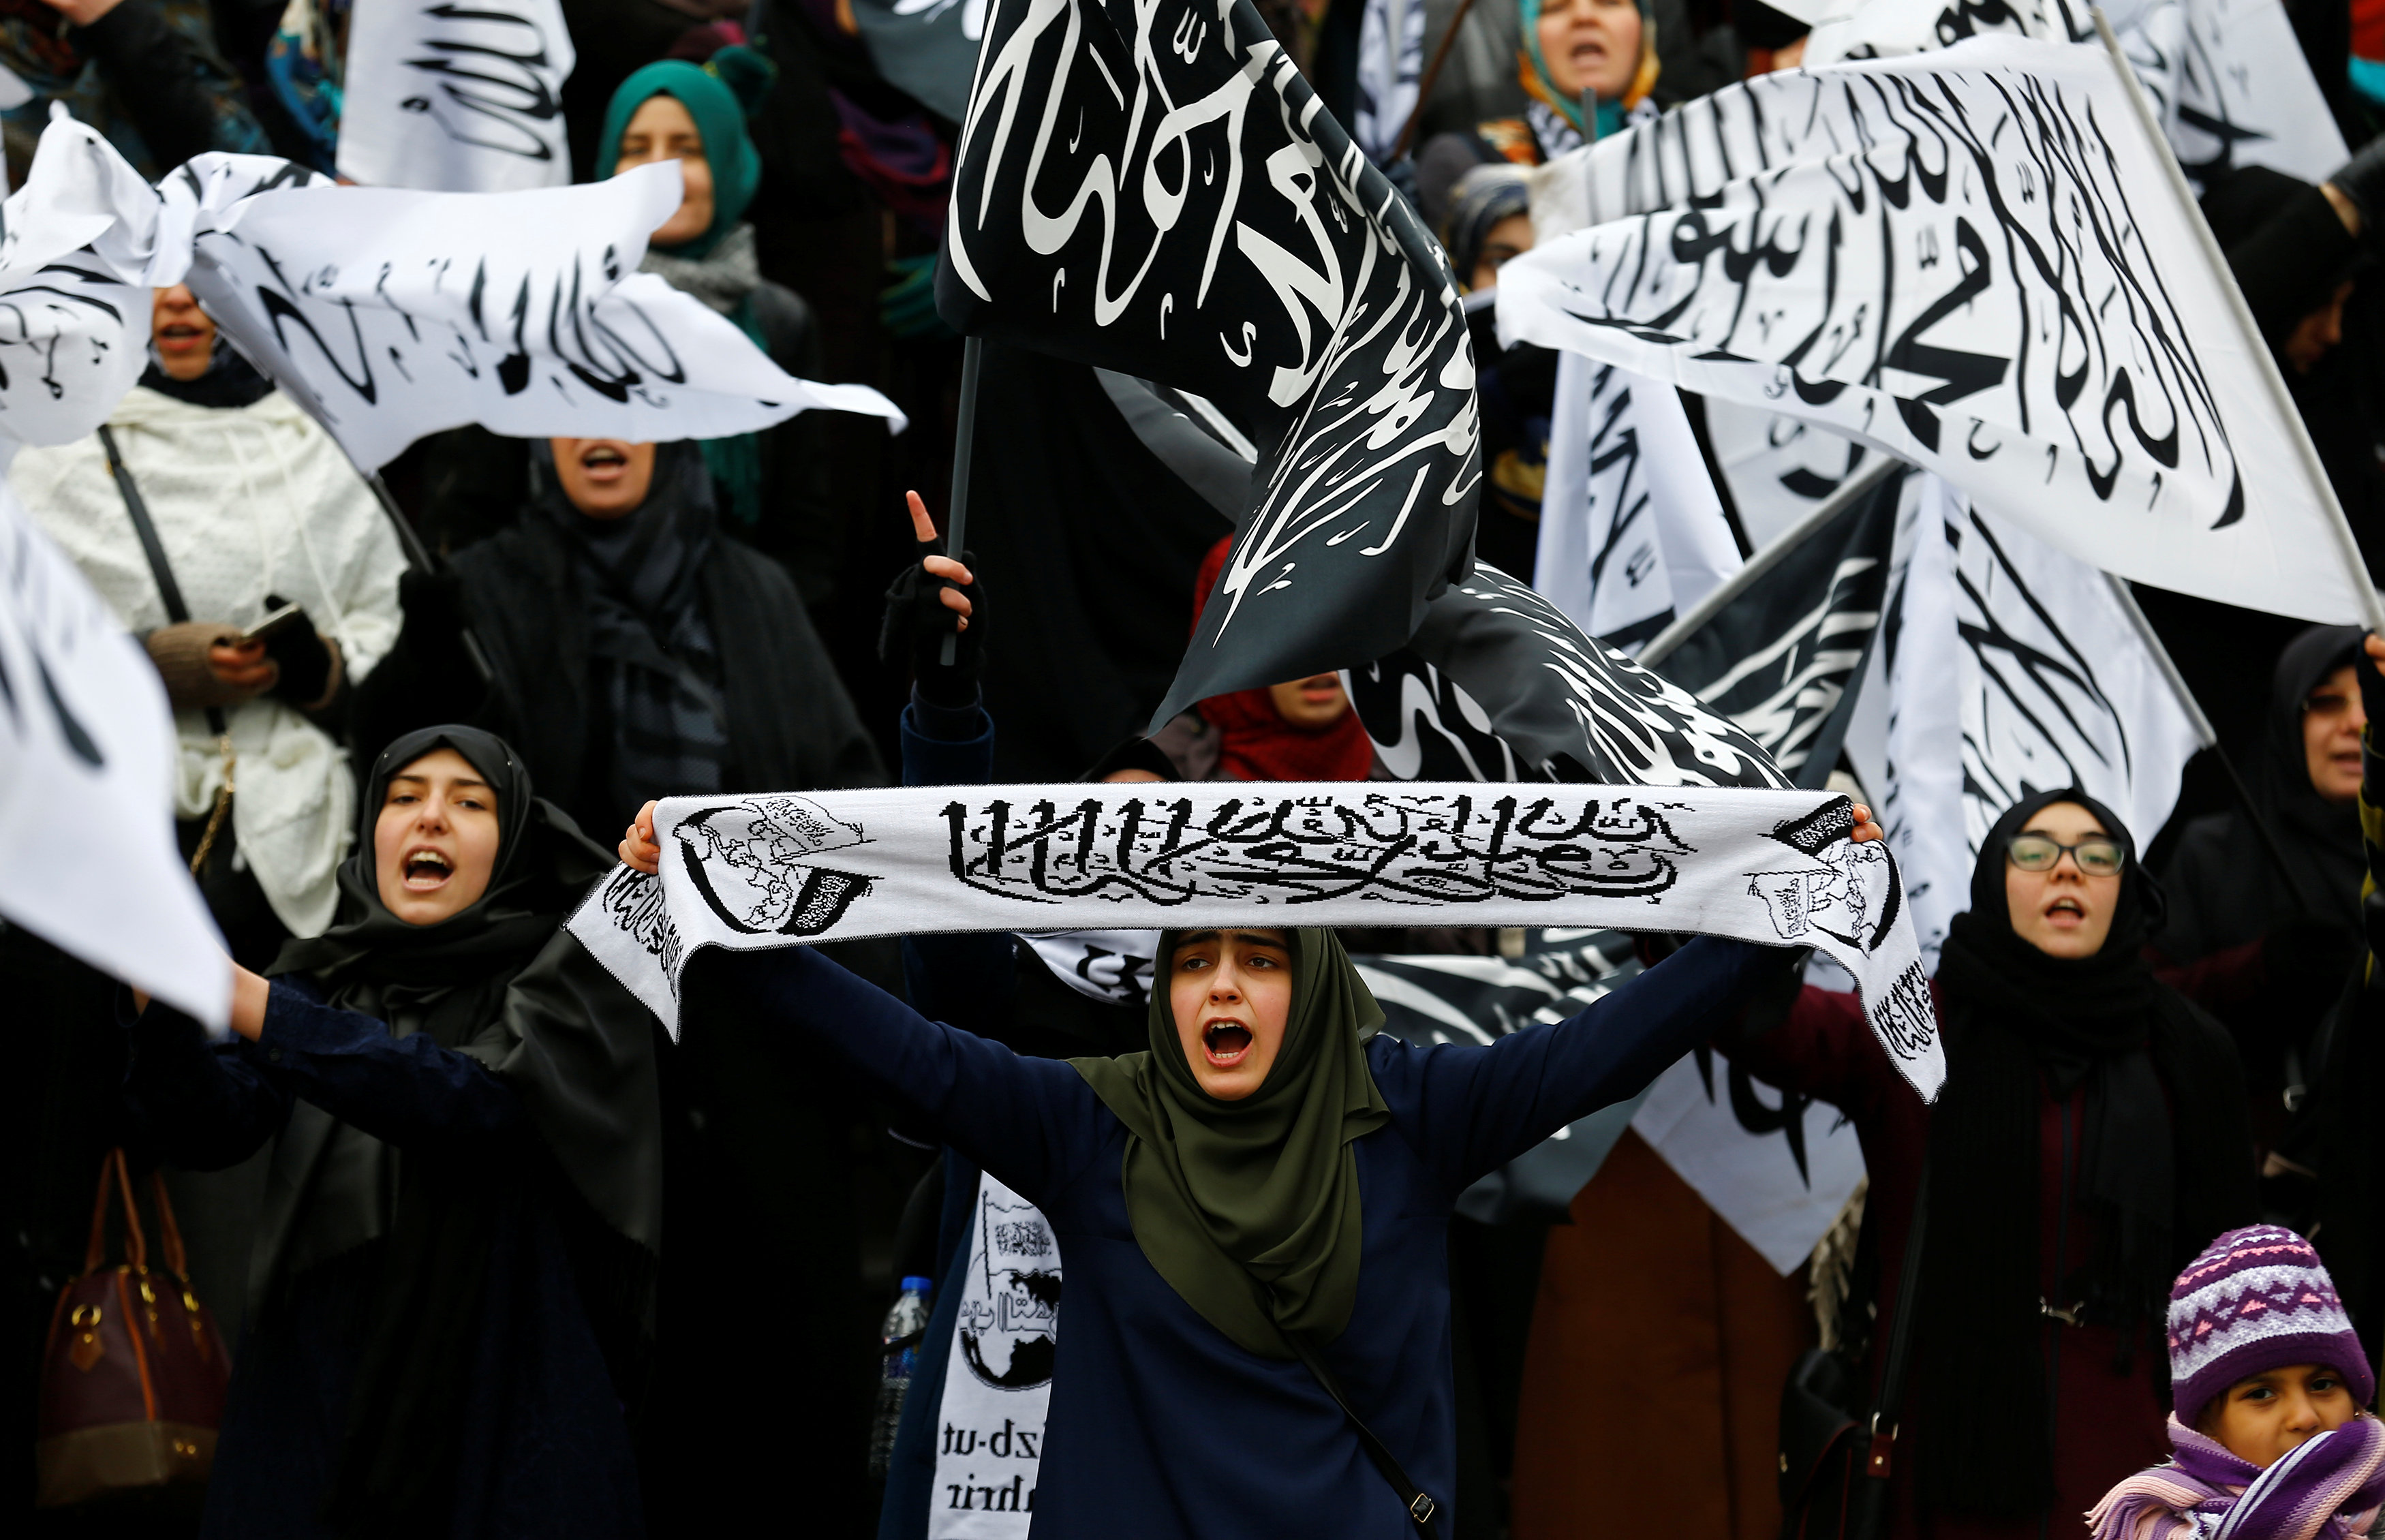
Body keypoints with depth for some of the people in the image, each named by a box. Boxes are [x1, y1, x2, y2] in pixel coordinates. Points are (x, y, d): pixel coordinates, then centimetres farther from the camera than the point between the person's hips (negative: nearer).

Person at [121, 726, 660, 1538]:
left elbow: (476, 1096, -19)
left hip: (508, 1411, -3)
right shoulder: (324, 977, 12)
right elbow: (209, 1127, -2)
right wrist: (162, 993, -22)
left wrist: (242, 999, -26)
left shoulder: (568, 975, 0)